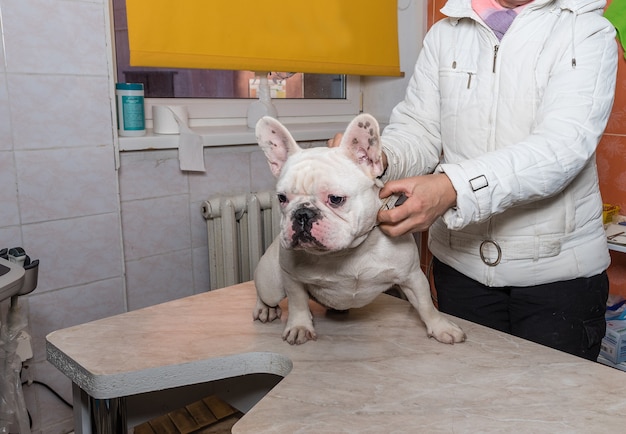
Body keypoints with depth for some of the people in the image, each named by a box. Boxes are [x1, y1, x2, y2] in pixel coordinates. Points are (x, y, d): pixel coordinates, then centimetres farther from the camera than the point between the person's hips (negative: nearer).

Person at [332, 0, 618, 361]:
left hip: (556, 267, -3)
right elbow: (419, 129, 1)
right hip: (459, 260, 3)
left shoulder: (589, 32, -6)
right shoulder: (445, 34, 7)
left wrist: (453, 188, -37)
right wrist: (379, 159, -23)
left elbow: (563, 144, -22)